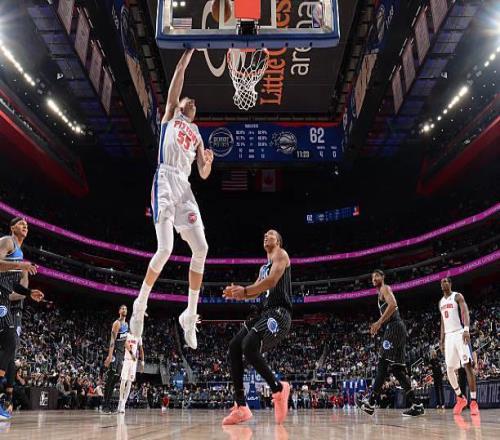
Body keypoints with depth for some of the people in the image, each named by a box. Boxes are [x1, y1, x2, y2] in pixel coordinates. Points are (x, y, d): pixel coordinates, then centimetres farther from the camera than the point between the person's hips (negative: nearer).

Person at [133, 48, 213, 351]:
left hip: (185, 186, 6)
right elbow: (175, 84, 4)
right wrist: (188, 53, 9)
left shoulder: (197, 134, 28)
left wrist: (208, 162, 0)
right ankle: (140, 304, 1)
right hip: (166, 181, -5)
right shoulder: (171, 114, 19)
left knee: (201, 248, -6)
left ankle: (190, 315, 3)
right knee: (165, 249, -18)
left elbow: (204, 174, 21)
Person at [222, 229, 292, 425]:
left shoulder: (281, 254, 0)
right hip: (266, 312, 10)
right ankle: (241, 407, -2)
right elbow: (256, 291, 24)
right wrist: (238, 292, 4)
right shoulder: (264, 267, 29)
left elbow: (272, 281, -16)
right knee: (234, 347, -2)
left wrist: (244, 290, -16)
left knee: (249, 347, -29)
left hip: (279, 313, -10)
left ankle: (278, 389, -8)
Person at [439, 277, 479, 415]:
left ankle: (474, 401, -9)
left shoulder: (457, 296, -1)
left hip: (460, 333, -7)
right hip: (449, 336, 7)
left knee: (468, 365, -12)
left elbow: (465, 312, -15)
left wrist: (466, 329, -30)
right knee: (449, 369, 3)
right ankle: (461, 398, 17)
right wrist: (442, 339, 15)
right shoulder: (441, 302, 19)